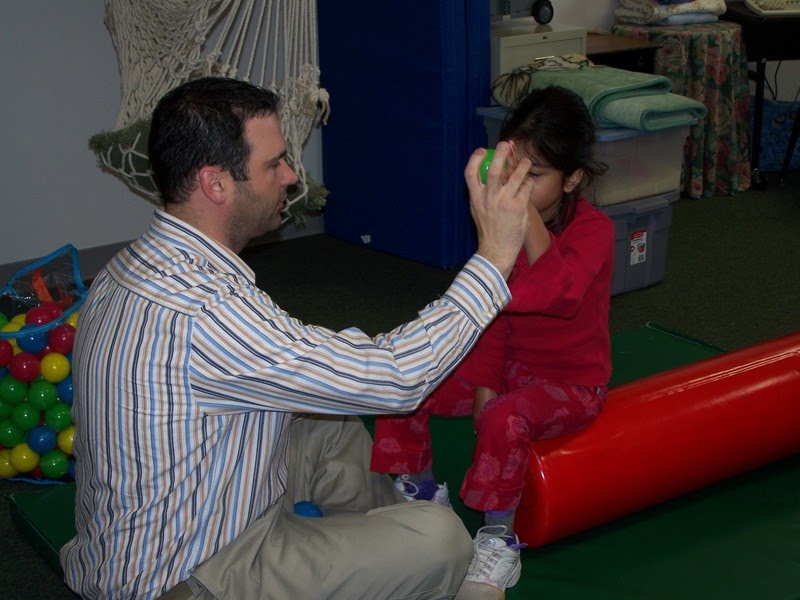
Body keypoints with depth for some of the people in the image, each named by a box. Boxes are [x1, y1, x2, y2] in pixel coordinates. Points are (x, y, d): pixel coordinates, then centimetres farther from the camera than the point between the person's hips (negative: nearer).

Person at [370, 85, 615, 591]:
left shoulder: (593, 230, -20)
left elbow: (559, 292, -42)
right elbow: (493, 316, 8)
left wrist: (528, 214, -51)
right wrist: (483, 386, -1)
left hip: (571, 381, -6)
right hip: (509, 365, 7)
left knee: (505, 419, -36)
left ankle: (500, 537, -13)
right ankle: (422, 492, 16)